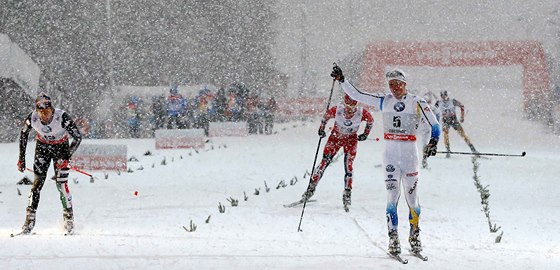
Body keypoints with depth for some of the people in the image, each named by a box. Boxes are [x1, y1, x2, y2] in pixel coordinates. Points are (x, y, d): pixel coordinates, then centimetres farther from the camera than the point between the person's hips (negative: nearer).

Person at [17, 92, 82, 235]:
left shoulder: (62, 117, -31)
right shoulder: (32, 118, -23)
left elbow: (78, 137, -21)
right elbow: (23, 134, -2)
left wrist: (67, 157, -26)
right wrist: (22, 157, -1)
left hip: (61, 147, -2)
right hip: (42, 147, 2)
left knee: (61, 183, -10)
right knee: (38, 181, -8)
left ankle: (69, 219, 5)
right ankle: (29, 220, -6)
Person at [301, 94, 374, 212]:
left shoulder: (361, 113, -25)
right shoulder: (337, 110, -26)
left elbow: (370, 120, -1)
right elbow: (326, 116, -3)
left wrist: (365, 134, 1)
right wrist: (321, 129, 2)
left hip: (351, 140, 0)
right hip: (336, 137, 0)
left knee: (348, 166, -9)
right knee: (324, 162, -3)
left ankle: (347, 194, 1)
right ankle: (311, 188, 6)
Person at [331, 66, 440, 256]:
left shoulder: (416, 102, -3)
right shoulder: (384, 101, 7)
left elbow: (435, 125, -5)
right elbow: (356, 95, 11)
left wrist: (433, 142, -22)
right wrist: (341, 80, 3)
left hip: (410, 154, -2)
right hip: (390, 154, 2)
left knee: (412, 197, 4)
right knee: (392, 196, -8)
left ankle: (415, 237, 19)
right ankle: (393, 239, -8)